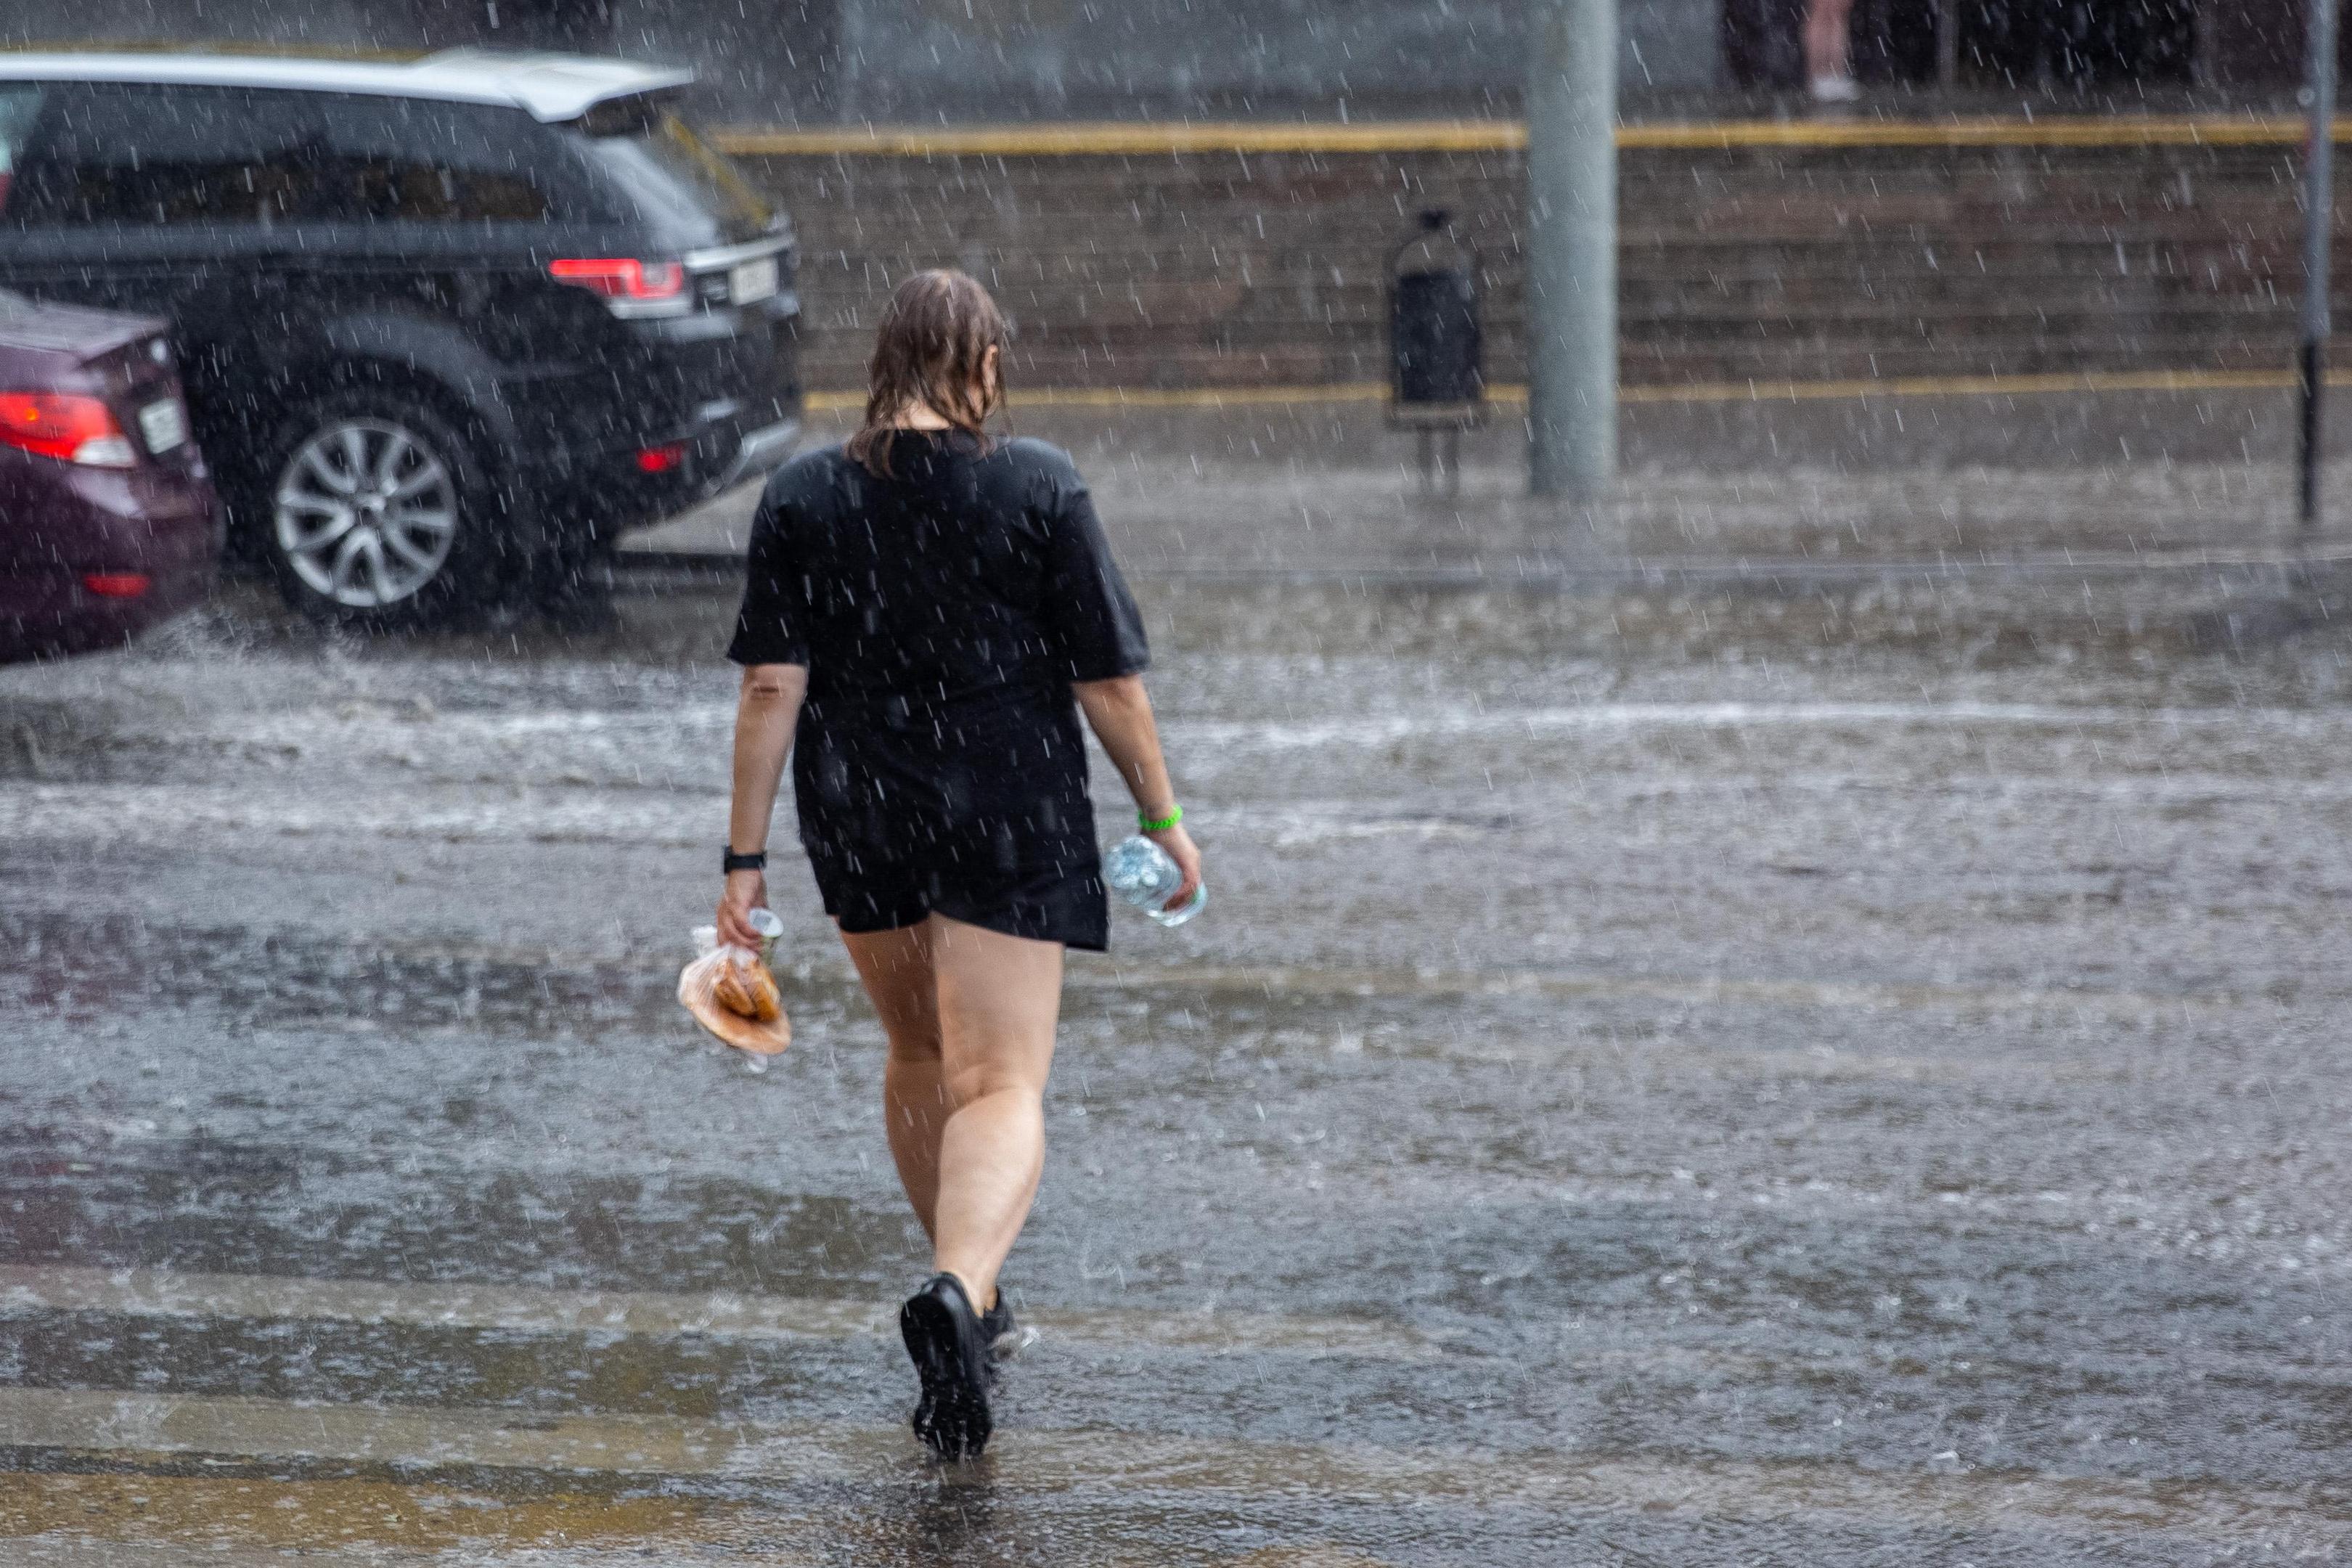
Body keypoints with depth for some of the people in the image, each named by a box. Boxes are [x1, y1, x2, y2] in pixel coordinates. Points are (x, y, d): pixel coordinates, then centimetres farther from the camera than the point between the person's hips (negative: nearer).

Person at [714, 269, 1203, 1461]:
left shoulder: (801, 498, -2)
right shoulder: (1040, 489, -7)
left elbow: (771, 690, -6)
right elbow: (1108, 682, -5)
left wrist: (745, 858, -3)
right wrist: (1161, 816, 7)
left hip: (857, 826, 3)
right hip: (1008, 825, -3)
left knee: (919, 1058, 23)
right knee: (1002, 1084, -6)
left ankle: (972, 1304, 37)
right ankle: (958, 1292, -33)